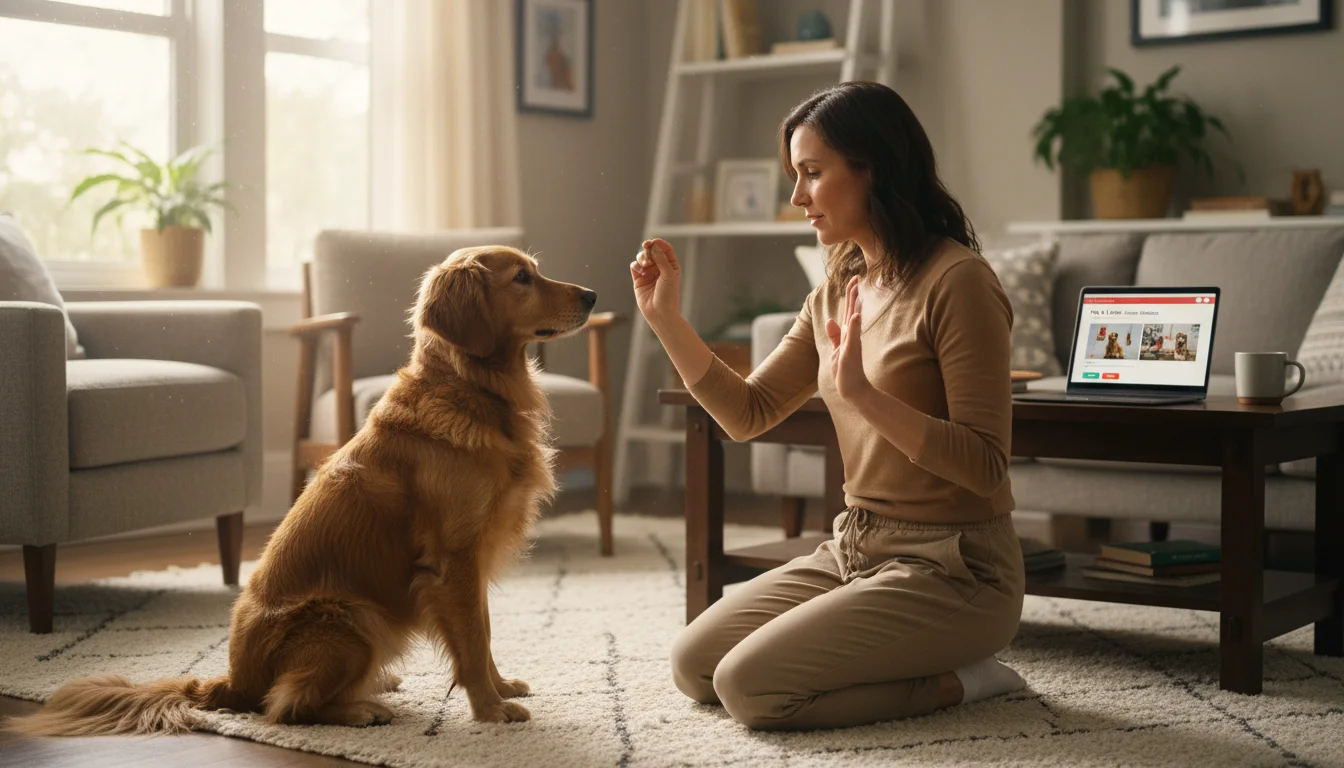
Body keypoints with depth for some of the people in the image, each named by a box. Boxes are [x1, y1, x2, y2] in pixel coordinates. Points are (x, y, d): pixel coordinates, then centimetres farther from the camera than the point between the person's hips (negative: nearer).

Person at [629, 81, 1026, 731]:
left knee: (750, 686, -18)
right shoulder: (837, 291, 9)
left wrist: (862, 394, -29)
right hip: (855, 549, 9)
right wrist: (665, 318, 2)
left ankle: (954, 682, 0)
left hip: (950, 569, -8)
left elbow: (985, 468, -20)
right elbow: (748, 414, 11)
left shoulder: (955, 282, -17)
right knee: (693, 665, 4)